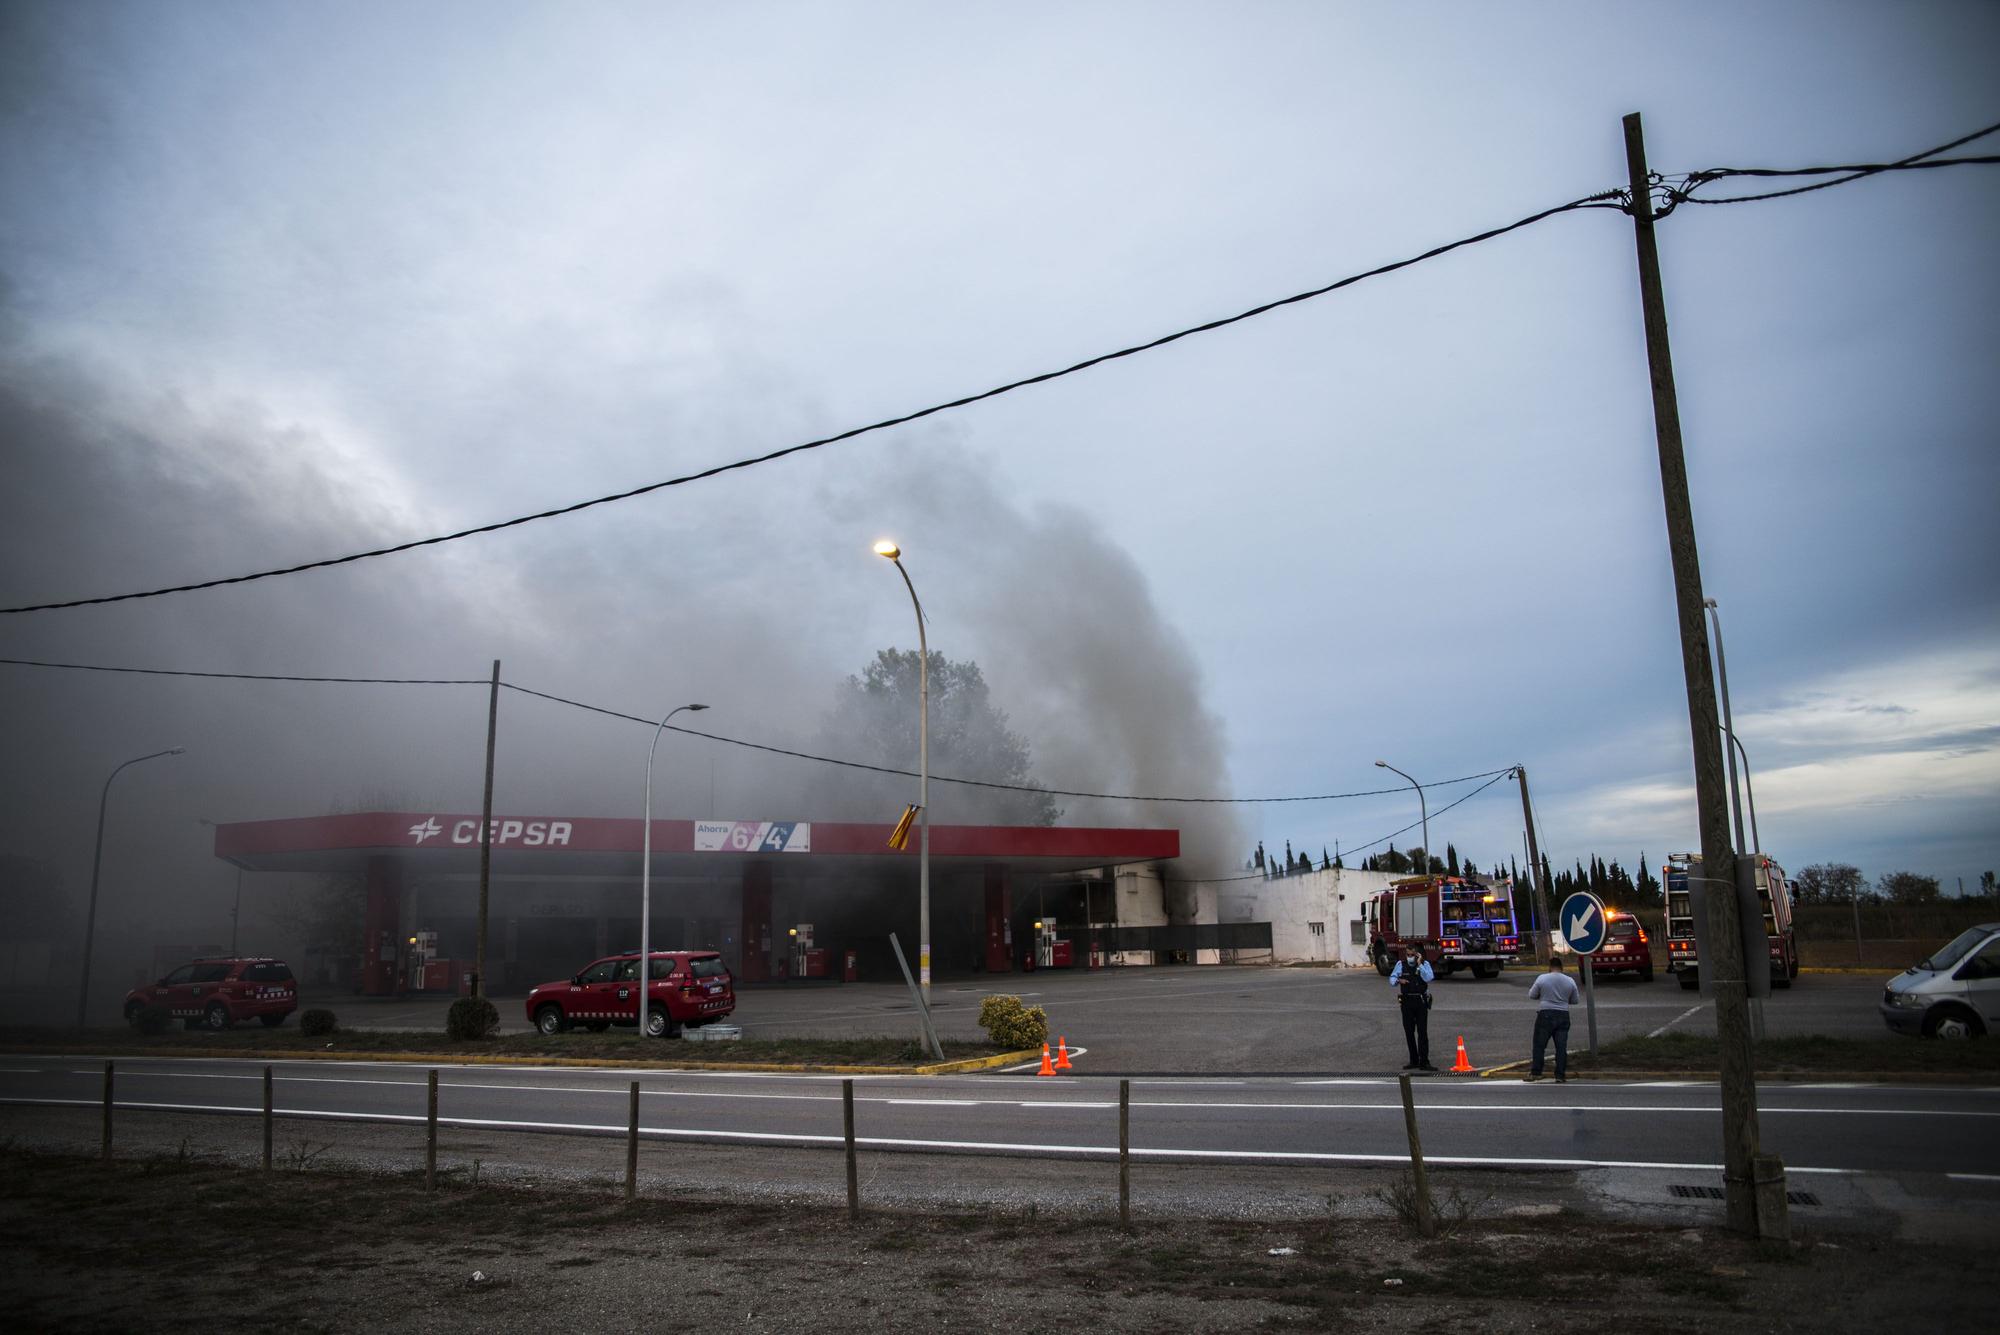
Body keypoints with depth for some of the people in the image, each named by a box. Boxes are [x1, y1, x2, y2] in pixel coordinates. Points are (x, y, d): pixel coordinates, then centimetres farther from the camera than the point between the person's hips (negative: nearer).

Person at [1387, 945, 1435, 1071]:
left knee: (1422, 1032, -6)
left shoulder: (1424, 963, -2)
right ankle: (1414, 1061, 18)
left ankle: (1424, 1062, -6)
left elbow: (1428, 978, -18)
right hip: (1407, 1002, 2)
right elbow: (1392, 978, 0)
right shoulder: (1401, 964, 3)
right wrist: (1398, 981, -21)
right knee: (1409, 1032, 8)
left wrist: (1419, 964, -20)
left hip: (1421, 1001, -2)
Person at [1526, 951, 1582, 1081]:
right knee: (1561, 1047, 5)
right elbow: (1575, 1000, 9)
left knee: (1539, 1045, 7)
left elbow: (1531, 995, 2)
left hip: (1545, 1015, -2)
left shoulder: (1542, 978, -7)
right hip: (1563, 1016, 2)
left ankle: (1536, 1072, 9)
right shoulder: (1570, 981, 0)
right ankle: (1560, 1076, 4)